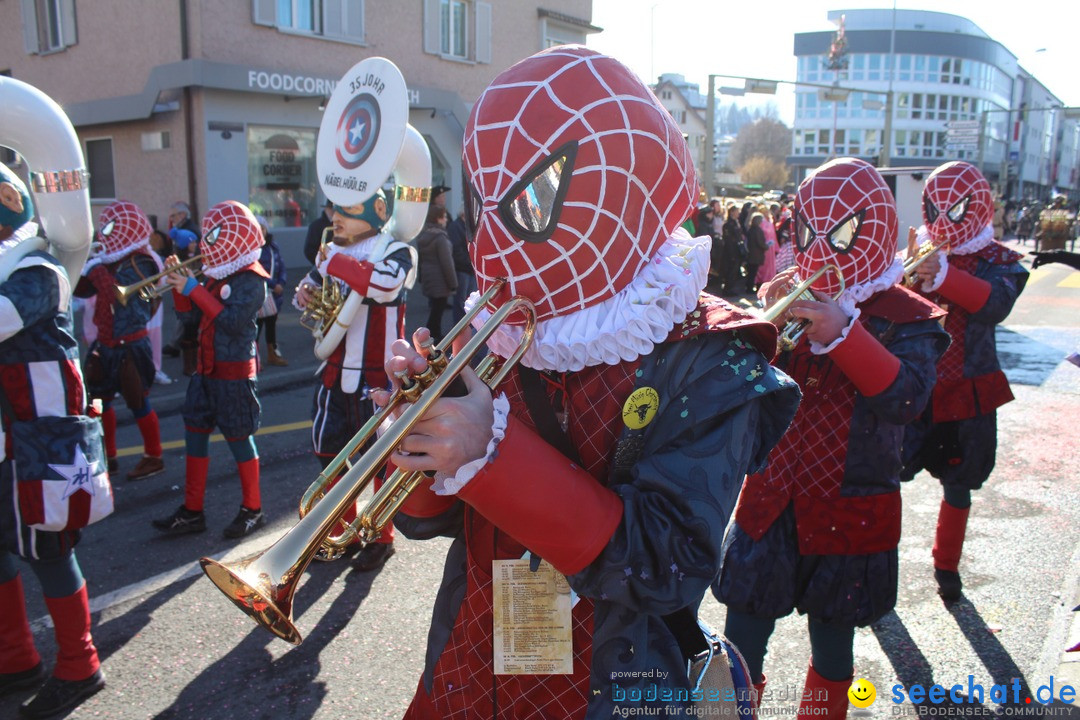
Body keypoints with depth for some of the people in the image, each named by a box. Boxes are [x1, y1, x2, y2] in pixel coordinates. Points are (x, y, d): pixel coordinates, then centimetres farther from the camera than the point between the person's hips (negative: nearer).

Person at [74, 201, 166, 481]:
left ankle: (153, 458, 18)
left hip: (130, 346, -9)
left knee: (138, 403, 2)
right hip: (106, 344, 9)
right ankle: (108, 456, 30)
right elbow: (81, 290, 8)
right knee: (99, 399, 16)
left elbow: (119, 293, -31)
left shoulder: (139, 264, -16)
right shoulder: (111, 262, 8)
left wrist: (97, 269, -23)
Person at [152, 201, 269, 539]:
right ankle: (192, 511, 21)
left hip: (235, 373, -8)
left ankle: (252, 509, 18)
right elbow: (192, 316, 13)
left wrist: (193, 289, -23)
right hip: (207, 369, 8)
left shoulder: (251, 279, -14)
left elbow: (233, 320, -26)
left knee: (239, 438, 2)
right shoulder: (217, 276, 10)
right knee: (194, 434, 10)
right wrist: (180, 285, -1)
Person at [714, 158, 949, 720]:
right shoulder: (791, 301, 3)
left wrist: (841, 331, -34)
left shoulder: (906, 318, -5)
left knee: (831, 653, 17)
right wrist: (766, 320, -19)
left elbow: (906, 399, -23)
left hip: (849, 515, -2)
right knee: (739, 654, 9)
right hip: (770, 502, 2)